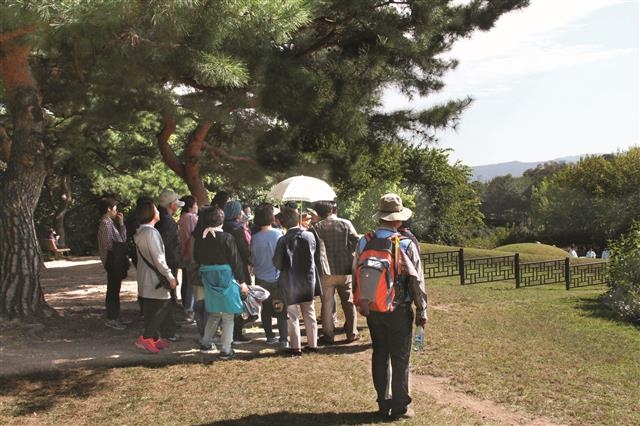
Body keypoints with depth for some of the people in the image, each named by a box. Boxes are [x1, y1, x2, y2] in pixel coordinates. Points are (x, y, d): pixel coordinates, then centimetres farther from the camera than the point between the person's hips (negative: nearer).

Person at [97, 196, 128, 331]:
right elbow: (108, 244, -22)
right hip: (112, 261, -10)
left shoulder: (110, 222, 17)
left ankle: (114, 317, 21)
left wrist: (121, 223, 9)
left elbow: (122, 239, 16)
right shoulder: (106, 223, -15)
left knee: (114, 290, 14)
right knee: (113, 290, -5)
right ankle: (112, 319, 0)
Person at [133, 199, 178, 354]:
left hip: (144, 277, 10)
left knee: (150, 309, 13)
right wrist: (170, 277, -16)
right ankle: (145, 338, -6)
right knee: (162, 306, -3)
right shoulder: (151, 232, -19)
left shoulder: (140, 232, 11)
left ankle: (154, 338, 20)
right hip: (154, 278, -10)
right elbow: (158, 258, -21)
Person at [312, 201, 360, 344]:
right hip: (345, 270, 1)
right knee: (349, 302, 13)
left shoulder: (317, 227, -5)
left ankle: (328, 336, 12)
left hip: (326, 272, 0)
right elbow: (356, 242, -8)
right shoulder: (345, 224, -5)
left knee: (327, 304, 8)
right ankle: (352, 333, 17)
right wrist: (347, 252, 8)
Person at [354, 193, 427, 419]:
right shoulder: (406, 245, -14)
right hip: (398, 311, -4)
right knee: (400, 360, 6)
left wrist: (361, 305, 17)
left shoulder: (363, 242, -2)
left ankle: (383, 403, 23)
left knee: (379, 356, 14)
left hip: (372, 310, 4)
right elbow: (416, 281, -11)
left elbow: (356, 275, 6)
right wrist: (422, 311, -1)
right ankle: (400, 407, 14)